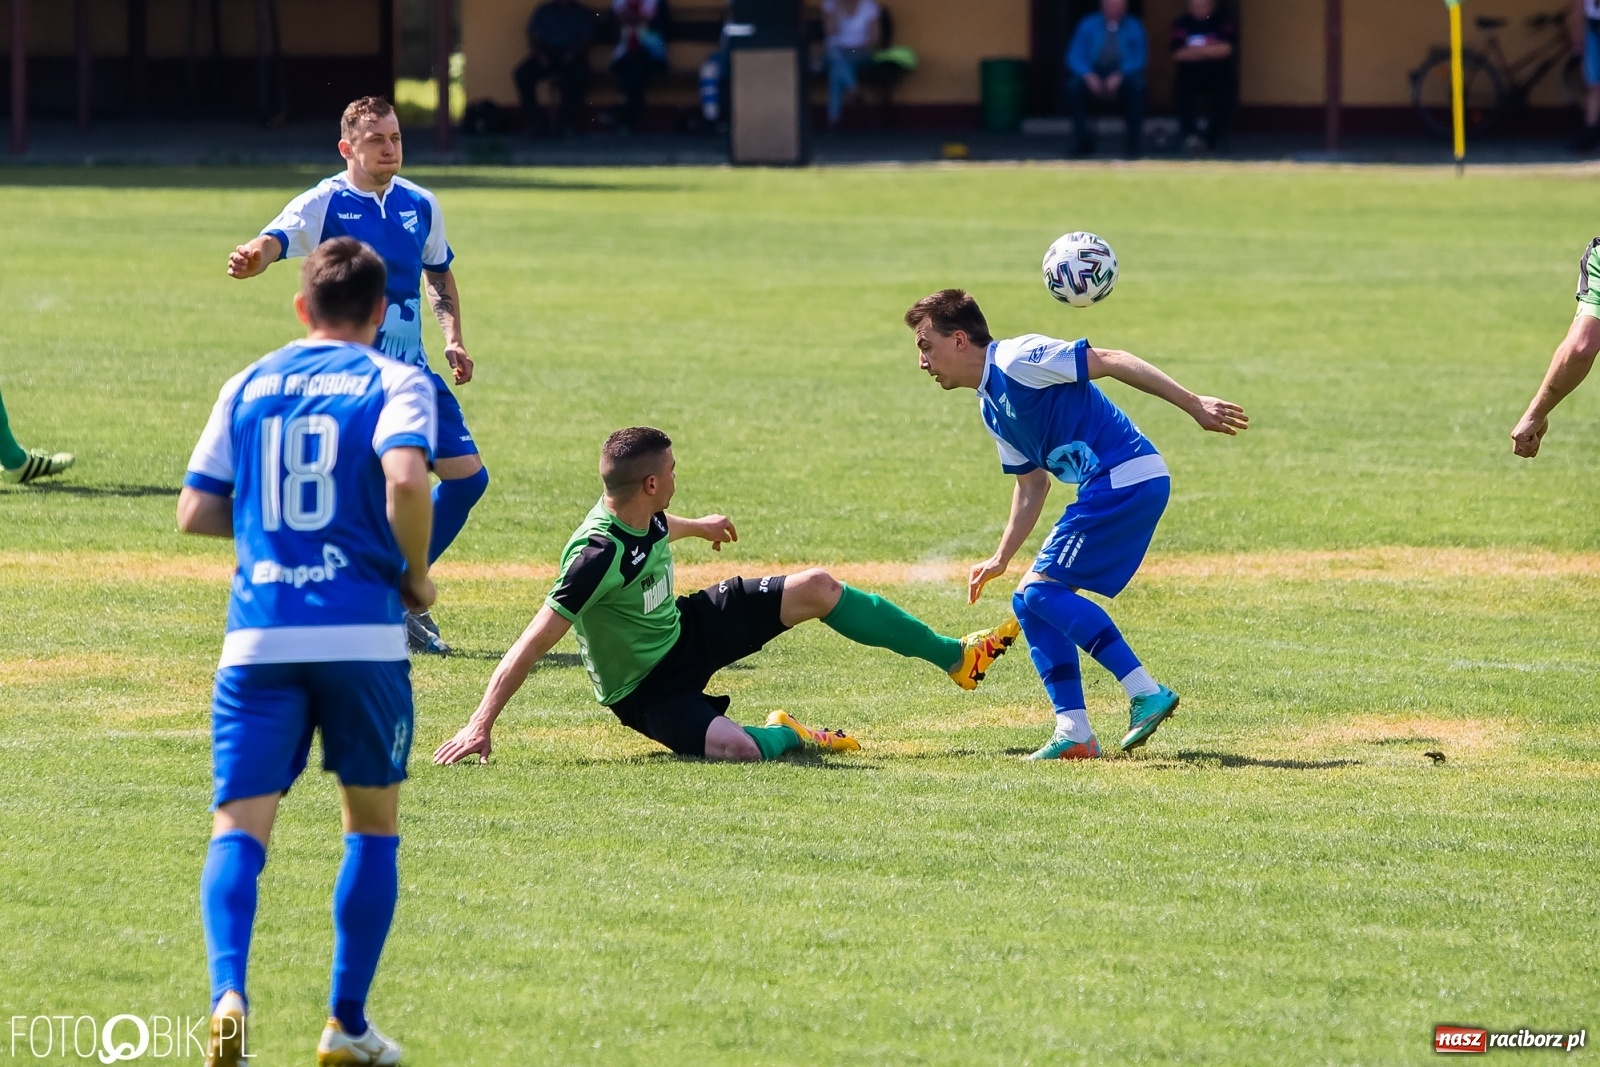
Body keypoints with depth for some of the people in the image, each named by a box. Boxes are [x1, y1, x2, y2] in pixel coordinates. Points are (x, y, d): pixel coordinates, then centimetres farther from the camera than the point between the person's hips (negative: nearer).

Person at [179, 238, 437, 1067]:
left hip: (258, 637, 2)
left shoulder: (248, 387, 14)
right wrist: (415, 575, -2)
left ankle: (228, 992, -26)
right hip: (362, 632, -2)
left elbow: (196, 513, 11)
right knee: (373, 822, 15)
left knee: (238, 828, 0)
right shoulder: (394, 383, 2)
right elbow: (406, 477, -18)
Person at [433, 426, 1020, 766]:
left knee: (817, 588, 2)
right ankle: (786, 735, 5)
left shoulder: (644, 516, -11)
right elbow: (532, 643, -39)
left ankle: (955, 657, 16)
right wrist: (479, 726, -44)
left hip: (685, 628, 8)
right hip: (644, 687, -8)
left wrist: (698, 526, 41)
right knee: (737, 749, -35)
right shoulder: (599, 554, -37)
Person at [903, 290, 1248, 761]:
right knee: (1029, 601, 9)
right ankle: (1074, 734, 6)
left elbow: (1110, 361, -15)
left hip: (1129, 479, -10)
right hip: (1109, 491, 10)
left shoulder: (1016, 360, -11)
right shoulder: (991, 405, 18)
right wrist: (1001, 558, 22)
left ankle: (1145, 693, -18)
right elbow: (1031, 484, 26)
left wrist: (1193, 405, -20)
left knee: (1043, 588, -15)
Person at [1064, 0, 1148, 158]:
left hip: (1122, 77, -1)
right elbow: (1075, 57, -5)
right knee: (1074, 85, -31)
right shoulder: (1088, 25, 2)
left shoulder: (1134, 27, 1)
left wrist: (1120, 75, -27)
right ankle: (1082, 141, -20)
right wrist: (1088, 75, -26)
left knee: (1136, 85, -34)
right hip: (1094, 78, 1)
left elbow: (1139, 58, -8)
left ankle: (1136, 142, -25)